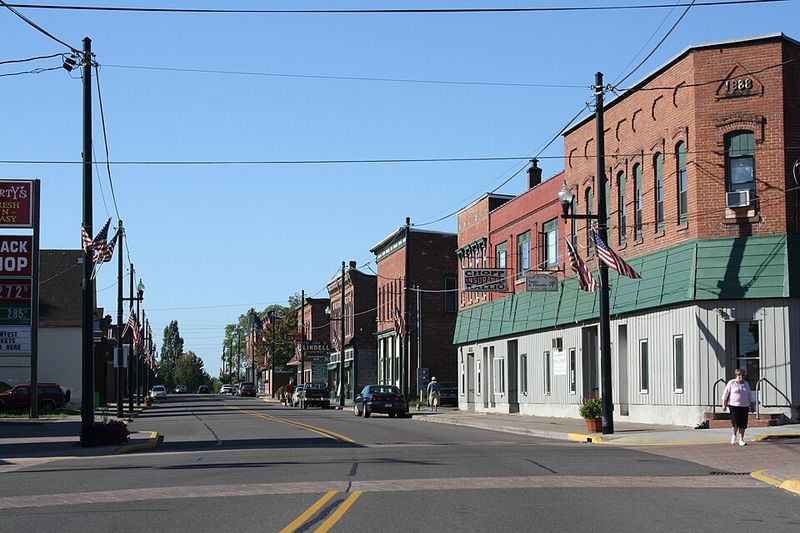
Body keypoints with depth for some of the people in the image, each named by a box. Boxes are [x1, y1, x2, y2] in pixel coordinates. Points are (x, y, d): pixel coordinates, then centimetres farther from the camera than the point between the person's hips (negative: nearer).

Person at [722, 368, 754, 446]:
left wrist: (750, 406, 14)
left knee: (743, 423, 0)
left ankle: (741, 439, 8)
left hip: (744, 406, 4)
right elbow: (725, 394, 0)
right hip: (734, 405, -4)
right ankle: (734, 435, 13)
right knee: (735, 422, -13)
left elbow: (750, 396, 18)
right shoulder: (731, 383, 0)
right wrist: (724, 405, -5)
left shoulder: (746, 384, 12)